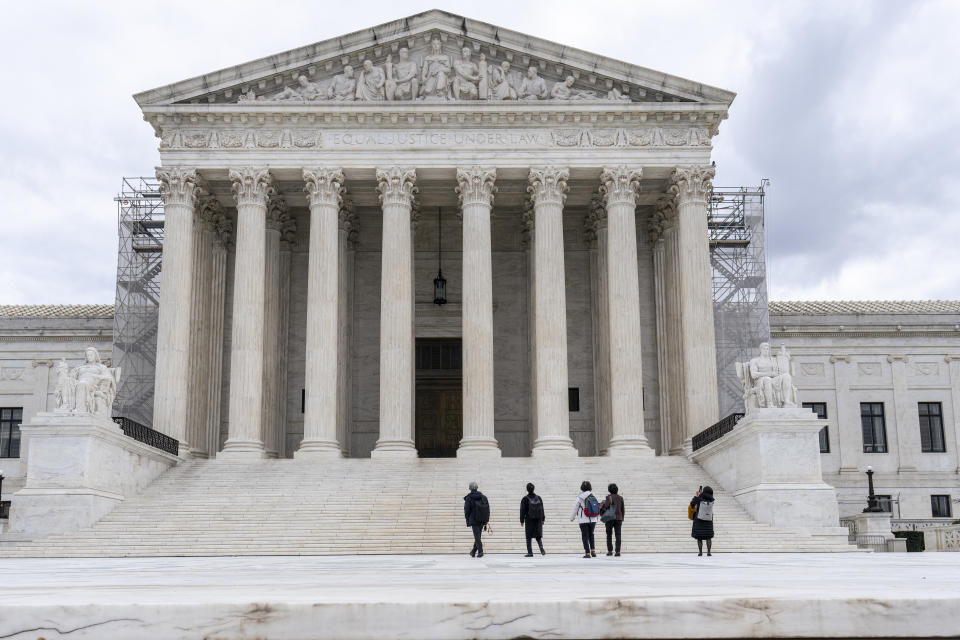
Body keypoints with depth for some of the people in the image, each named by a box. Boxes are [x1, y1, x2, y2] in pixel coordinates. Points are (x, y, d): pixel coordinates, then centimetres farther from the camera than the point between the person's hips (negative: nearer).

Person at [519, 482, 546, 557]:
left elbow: (522, 511, -6)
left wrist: (522, 520, 0)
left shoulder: (525, 499, -8)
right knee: (538, 536, 12)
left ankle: (530, 552, 2)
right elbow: (542, 510, 8)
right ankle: (541, 547, -13)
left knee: (528, 537, 4)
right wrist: (543, 519, 15)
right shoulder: (538, 498, 4)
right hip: (538, 520, 3)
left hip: (529, 520, -3)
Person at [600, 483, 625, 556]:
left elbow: (606, 506, -16)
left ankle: (610, 551, 6)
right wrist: (622, 520, 16)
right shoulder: (620, 498, 6)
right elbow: (622, 509, 9)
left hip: (610, 518, -2)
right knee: (618, 535, 1)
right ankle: (618, 551, -6)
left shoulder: (609, 497, -6)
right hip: (618, 518, 3)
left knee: (609, 535, 8)